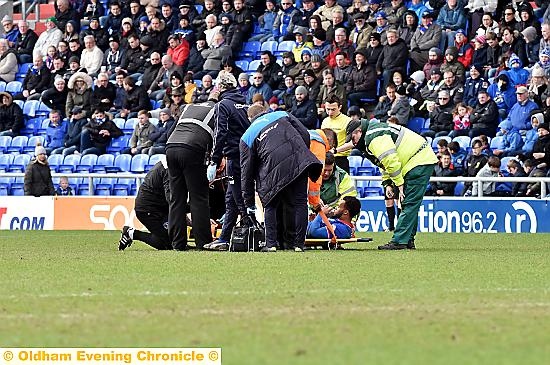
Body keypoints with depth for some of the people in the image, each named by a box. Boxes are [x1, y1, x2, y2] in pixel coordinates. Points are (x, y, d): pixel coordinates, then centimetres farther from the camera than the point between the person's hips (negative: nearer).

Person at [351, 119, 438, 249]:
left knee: (409, 204, -13)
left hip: (419, 162, -11)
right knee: (410, 204, 11)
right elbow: (385, 164, 23)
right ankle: (408, 240, 13)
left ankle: (399, 241, -17)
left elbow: (391, 161, -23)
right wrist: (387, 183, 9)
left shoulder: (374, 138, -16)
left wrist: (400, 185, -17)